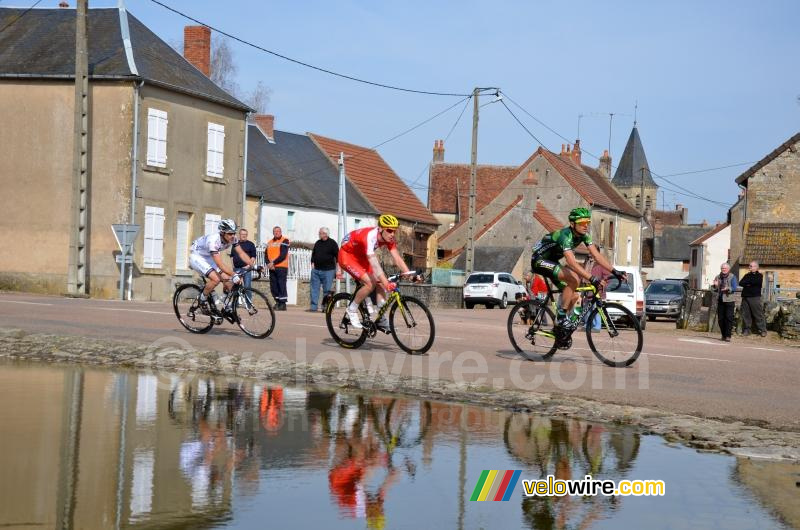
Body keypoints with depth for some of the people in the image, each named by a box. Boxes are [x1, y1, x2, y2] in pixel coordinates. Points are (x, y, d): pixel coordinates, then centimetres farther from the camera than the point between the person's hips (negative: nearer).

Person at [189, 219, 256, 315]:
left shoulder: (232, 239, -16)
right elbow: (220, 264, -42)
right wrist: (234, 275, -51)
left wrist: (252, 264, -32)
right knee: (216, 279, -28)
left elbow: (241, 253, -14)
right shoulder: (213, 240, -37)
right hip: (197, 257, -7)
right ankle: (202, 301, -5)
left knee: (228, 280, -9)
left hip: (208, 258, 8)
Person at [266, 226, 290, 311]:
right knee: (273, 286, 7)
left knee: (281, 285, -9)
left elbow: (283, 255, -11)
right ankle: (277, 302, 19)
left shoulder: (284, 241, -1)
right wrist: (269, 264, -7)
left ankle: (283, 304, -7)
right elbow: (267, 255, 11)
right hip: (272, 268, 6)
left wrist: (273, 263, -14)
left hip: (281, 267, -6)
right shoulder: (270, 242, 18)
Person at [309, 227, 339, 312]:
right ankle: (313, 306, 4)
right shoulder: (317, 243, 14)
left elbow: (337, 255, -4)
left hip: (328, 270, -5)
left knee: (327, 289, -3)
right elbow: (313, 253, 23)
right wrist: (312, 263, 10)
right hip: (316, 270, 5)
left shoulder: (332, 243, -2)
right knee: (314, 288, 2)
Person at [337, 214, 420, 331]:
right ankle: (352, 310, -5)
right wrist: (386, 283, -50)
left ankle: (381, 319, -1)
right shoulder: (369, 236, -36)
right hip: (347, 255, -8)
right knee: (370, 283, -24)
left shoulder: (388, 238, -13)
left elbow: (397, 259, -16)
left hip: (360, 257, 8)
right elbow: (374, 263, -43)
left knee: (380, 282, -8)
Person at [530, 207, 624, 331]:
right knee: (574, 279, -28)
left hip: (552, 262, 9)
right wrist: (592, 279, -50)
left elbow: (597, 256, -7)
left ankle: (559, 327, 16)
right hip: (540, 260, -9)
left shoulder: (584, 235, -6)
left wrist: (615, 272, -19)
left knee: (574, 296, 2)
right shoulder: (566, 235, -31)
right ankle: (561, 317, -20)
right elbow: (572, 262, -42)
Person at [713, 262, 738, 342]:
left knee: (729, 318, -9)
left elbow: (734, 288, -7)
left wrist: (728, 289, -25)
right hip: (720, 300, 5)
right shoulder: (718, 277, 14)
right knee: (720, 318, 5)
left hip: (729, 300, -5)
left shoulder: (732, 277, 1)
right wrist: (716, 285, -3)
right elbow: (715, 289, 18)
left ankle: (728, 336, -8)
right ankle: (723, 334, 17)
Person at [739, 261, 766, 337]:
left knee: (758, 314, -7)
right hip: (745, 297, 4)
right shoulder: (747, 275, 19)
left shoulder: (759, 275, 8)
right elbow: (740, 283, 4)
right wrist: (750, 283, -9)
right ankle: (746, 330, 9)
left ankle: (762, 330, -4)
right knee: (746, 314, 2)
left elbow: (757, 282, -13)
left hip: (755, 297, -4)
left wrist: (747, 282, 0)